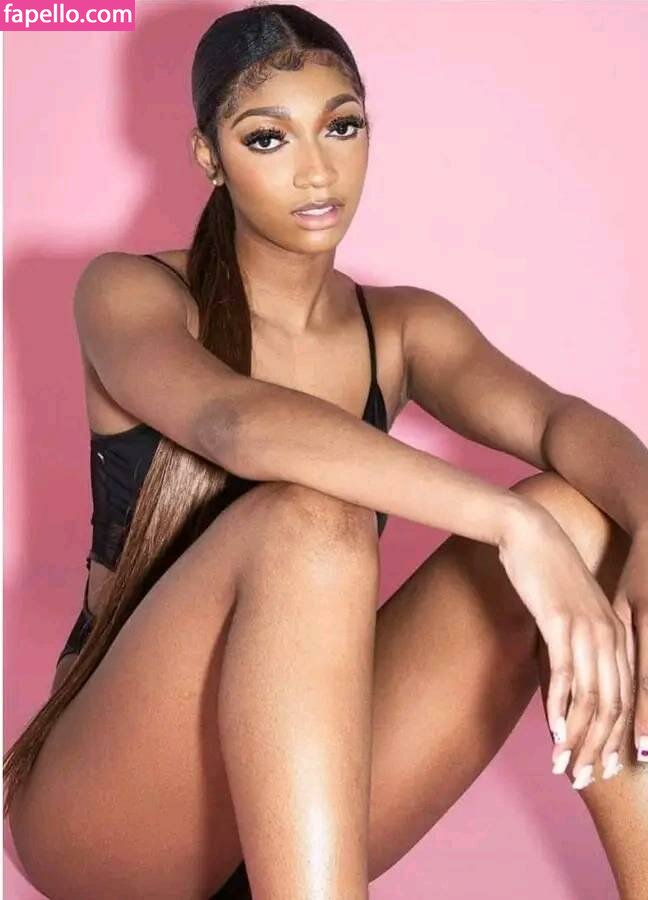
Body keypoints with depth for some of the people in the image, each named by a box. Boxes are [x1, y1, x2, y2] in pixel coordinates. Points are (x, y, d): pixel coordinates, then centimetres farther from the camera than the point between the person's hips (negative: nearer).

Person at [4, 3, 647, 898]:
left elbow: (561, 420, -13)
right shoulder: (129, 294, -5)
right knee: (306, 522, -33)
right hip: (109, 813, -3)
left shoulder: (404, 329, 7)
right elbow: (235, 424, -28)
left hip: (312, 805, 4)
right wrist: (511, 523, -39)